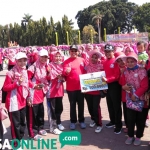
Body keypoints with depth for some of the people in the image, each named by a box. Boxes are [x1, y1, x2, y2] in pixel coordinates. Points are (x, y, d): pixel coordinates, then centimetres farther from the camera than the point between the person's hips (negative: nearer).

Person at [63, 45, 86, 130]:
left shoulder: (82, 60, 3)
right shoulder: (66, 62, -4)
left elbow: (85, 71, 11)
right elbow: (64, 73, -14)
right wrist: (66, 72, -36)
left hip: (81, 86, 2)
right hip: (71, 87, -2)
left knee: (81, 104, 11)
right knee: (72, 105, 8)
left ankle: (81, 121, 24)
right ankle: (73, 121, 20)